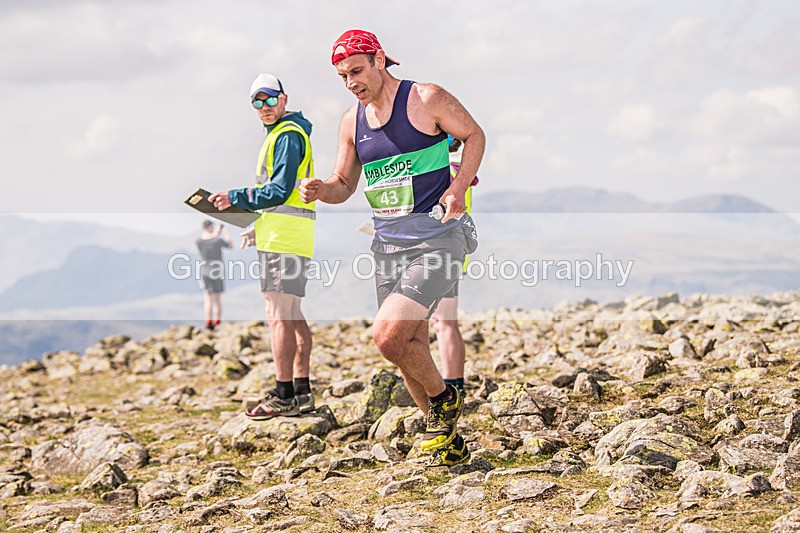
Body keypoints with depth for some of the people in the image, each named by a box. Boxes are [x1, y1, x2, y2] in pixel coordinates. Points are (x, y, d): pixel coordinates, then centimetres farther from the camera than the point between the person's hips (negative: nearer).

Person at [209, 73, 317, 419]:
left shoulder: (287, 135, -9)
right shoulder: (278, 135, 23)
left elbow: (279, 192, -16)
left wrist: (234, 198, -9)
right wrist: (259, 229, 22)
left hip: (284, 238, -11)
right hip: (287, 237, 11)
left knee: (279, 315, -11)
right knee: (291, 315, 10)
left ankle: (284, 396, -10)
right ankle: (301, 393, 13)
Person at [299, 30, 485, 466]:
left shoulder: (427, 99, -7)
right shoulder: (351, 121, 11)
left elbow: (474, 135, 4)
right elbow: (343, 184, 17)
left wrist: (458, 188, -11)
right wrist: (320, 190, -6)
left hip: (435, 238, -7)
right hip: (387, 245, 7)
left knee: (387, 335, -20)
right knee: (410, 347, 8)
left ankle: (443, 398, 6)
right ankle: (448, 441, 24)